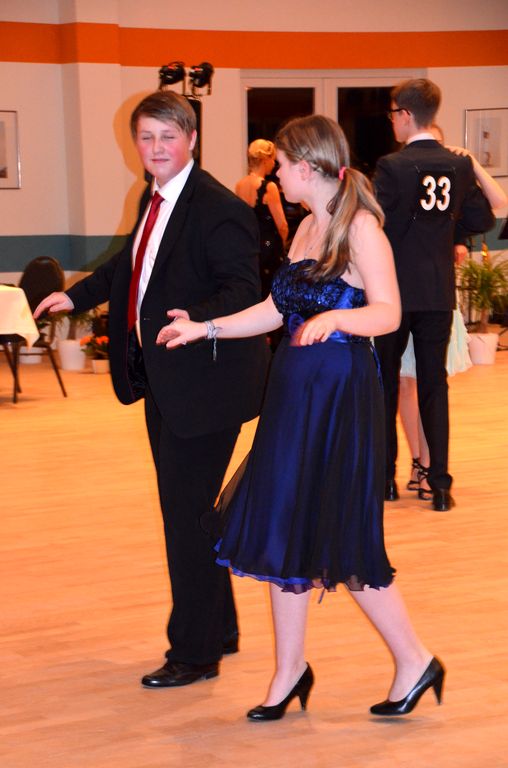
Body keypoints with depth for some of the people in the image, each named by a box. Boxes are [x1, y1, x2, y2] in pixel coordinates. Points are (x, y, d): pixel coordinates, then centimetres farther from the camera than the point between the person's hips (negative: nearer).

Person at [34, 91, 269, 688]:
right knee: (184, 509, 19)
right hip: (161, 381, 10)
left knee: (186, 514, -3)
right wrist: (77, 295, 27)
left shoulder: (218, 209, -19)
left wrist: (197, 319, -43)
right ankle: (219, 629, 34)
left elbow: (243, 290, -26)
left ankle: (194, 654, 8)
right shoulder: (154, 200, 9)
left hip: (201, 383, -10)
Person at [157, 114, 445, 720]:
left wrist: (335, 317, -37)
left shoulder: (360, 226, -12)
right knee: (282, 529, 9)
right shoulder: (306, 228, 12)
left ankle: (414, 663, 12)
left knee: (342, 539, -3)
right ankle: (290, 671, 19)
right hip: (294, 390, 8)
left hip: (341, 394, -8)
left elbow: (388, 313, -20)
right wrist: (206, 328, 15)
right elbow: (277, 309, 17)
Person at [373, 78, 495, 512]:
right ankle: (440, 483, 4)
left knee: (386, 382, 11)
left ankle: (386, 477, 16)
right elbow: (482, 219, 4)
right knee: (435, 385, 8)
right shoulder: (460, 166, -1)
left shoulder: (392, 167, -15)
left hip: (396, 290, -3)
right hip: (439, 292, 4)